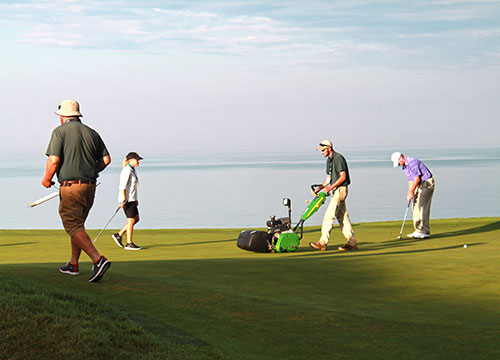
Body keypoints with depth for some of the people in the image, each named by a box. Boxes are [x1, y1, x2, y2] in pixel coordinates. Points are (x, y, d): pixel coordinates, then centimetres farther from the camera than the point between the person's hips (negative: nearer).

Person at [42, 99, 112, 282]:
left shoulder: (60, 132, -5)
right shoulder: (92, 133, 11)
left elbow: (54, 160, -14)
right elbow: (106, 159, 8)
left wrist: (47, 179, 2)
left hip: (70, 186, -7)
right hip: (90, 186, 7)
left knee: (74, 228, -8)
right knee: (78, 224, 21)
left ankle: (98, 260, -25)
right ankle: (73, 265, 28)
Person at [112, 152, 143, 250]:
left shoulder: (132, 170, 15)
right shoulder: (127, 171, -15)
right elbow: (122, 187, -21)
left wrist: (135, 199, 20)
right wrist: (124, 200, -24)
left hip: (131, 199, 10)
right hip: (127, 199, -10)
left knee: (136, 219, 12)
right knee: (131, 220, -5)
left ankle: (119, 235, 16)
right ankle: (129, 244, 1)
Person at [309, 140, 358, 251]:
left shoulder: (338, 158, -14)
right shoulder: (329, 160, 16)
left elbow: (343, 177, -19)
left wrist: (330, 187, -22)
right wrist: (320, 187, 8)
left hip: (340, 189, -10)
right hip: (336, 189, 10)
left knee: (329, 215, -12)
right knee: (342, 216, 8)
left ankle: (323, 243, -13)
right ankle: (352, 242, 10)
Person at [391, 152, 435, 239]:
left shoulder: (412, 162, -19)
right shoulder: (404, 167, 12)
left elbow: (417, 178, -21)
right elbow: (411, 181, 16)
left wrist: (411, 192, -15)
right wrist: (409, 193, 4)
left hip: (427, 183, -10)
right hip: (420, 185, 10)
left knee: (422, 207, -13)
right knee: (416, 207, 7)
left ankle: (425, 232, -13)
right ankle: (418, 230, 9)